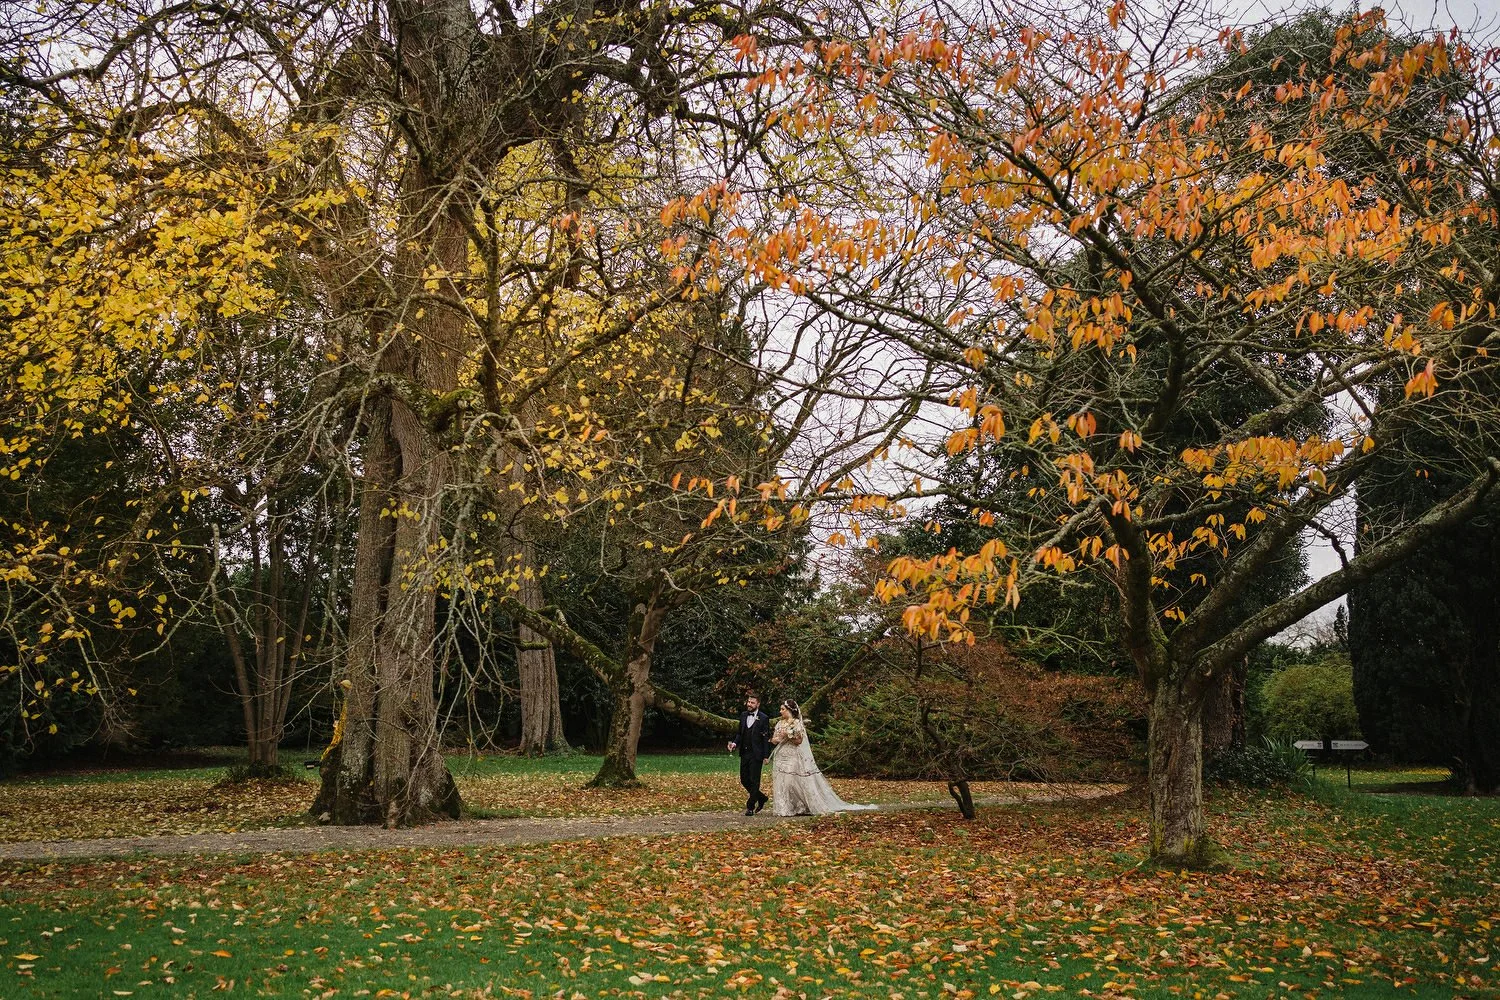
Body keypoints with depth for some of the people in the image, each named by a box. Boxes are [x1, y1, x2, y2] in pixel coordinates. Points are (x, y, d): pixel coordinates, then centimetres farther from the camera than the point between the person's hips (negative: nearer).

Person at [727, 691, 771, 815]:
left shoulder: (763, 718, -8)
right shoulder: (743, 715, 9)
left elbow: (766, 738, -8)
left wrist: (766, 756, -11)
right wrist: (735, 743, -1)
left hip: (756, 754, -7)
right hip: (744, 753, 7)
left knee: (754, 781, -2)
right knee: (744, 779, 10)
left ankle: (750, 807, 6)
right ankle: (762, 798, 28)